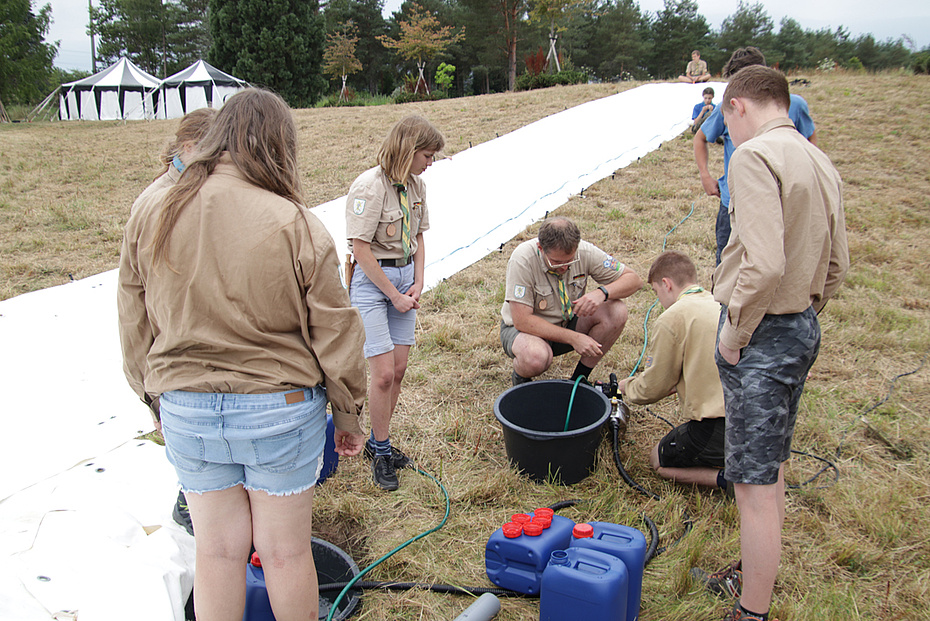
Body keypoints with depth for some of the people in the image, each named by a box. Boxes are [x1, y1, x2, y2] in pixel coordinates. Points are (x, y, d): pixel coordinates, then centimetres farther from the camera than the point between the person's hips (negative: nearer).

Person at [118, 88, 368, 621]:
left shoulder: (150, 218, -4)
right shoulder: (296, 225, -16)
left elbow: (135, 327, 5)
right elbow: (334, 333, -10)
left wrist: (156, 397, 19)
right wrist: (348, 411, 4)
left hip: (186, 411, 3)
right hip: (281, 408, -3)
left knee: (217, 550, 20)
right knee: (286, 551, 15)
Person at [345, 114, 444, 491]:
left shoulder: (416, 185, 5)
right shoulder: (370, 186, -18)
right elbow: (361, 249, -18)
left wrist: (418, 282, 4)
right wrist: (394, 295, -13)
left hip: (405, 275, 7)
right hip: (371, 280, -7)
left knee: (398, 370, 8)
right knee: (383, 374, -6)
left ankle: (378, 442, 26)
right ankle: (381, 452, 14)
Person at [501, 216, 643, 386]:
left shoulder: (584, 252, -18)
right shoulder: (523, 259, -28)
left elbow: (634, 280, -10)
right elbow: (522, 321, -29)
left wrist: (602, 292, -31)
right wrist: (573, 337, -32)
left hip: (567, 322, 5)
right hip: (524, 328, -4)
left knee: (616, 312, -21)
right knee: (536, 357, -40)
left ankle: (579, 379, -5)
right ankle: (520, 375, -1)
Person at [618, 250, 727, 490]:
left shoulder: (672, 319, -9)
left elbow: (652, 388, 1)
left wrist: (628, 387, 22)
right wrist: (674, 386, 31)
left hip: (718, 430, -7)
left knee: (659, 461, 18)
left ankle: (726, 478, -4)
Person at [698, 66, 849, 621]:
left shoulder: (755, 156, -17)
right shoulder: (821, 163, 11)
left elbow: (764, 264, -28)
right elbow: (837, 266, 14)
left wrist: (735, 329, -15)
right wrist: (801, 316, 18)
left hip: (763, 333, -10)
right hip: (804, 329, 10)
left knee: (756, 483, 0)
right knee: (772, 466, 23)